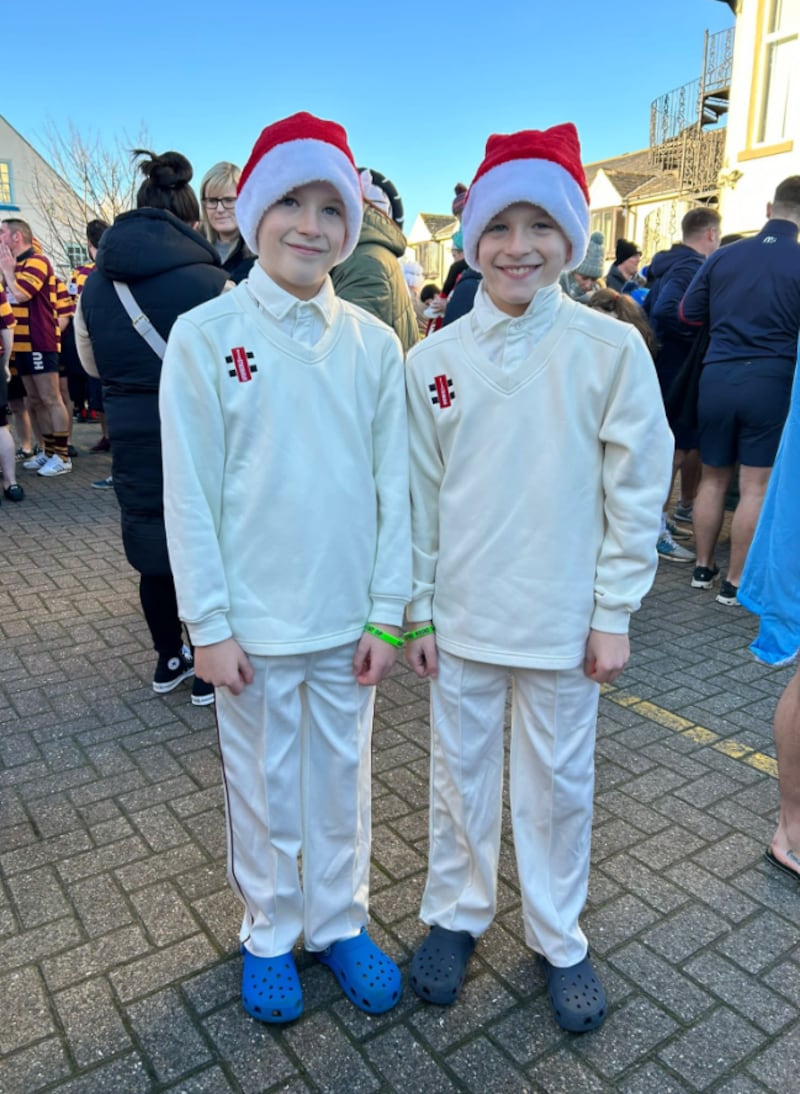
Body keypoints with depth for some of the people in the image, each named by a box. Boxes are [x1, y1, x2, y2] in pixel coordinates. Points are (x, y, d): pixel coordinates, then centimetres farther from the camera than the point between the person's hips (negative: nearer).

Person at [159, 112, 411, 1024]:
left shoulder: (372, 343, 0)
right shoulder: (205, 335, -7)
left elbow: (392, 486, 1)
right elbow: (189, 494, -6)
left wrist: (386, 613, 0)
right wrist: (209, 624, -7)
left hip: (347, 620, 2)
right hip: (253, 622, -2)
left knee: (342, 776, 16)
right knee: (263, 784, 15)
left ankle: (338, 920, 39)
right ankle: (270, 932, 39)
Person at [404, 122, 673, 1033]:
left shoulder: (612, 350, -7)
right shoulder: (432, 360, -2)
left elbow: (635, 490, -4)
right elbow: (418, 496, 2)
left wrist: (614, 613, -5)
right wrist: (416, 611, 4)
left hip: (563, 618, -1)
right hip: (462, 614, 2)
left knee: (558, 781, 14)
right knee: (460, 772, 17)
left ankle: (557, 936, 38)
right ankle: (455, 913, 41)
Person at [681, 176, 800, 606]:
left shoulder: (724, 256, 2)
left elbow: (689, 313, 9)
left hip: (718, 376, 4)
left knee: (713, 478, 14)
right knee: (755, 487, 3)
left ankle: (704, 567, 24)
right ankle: (735, 581, 8)